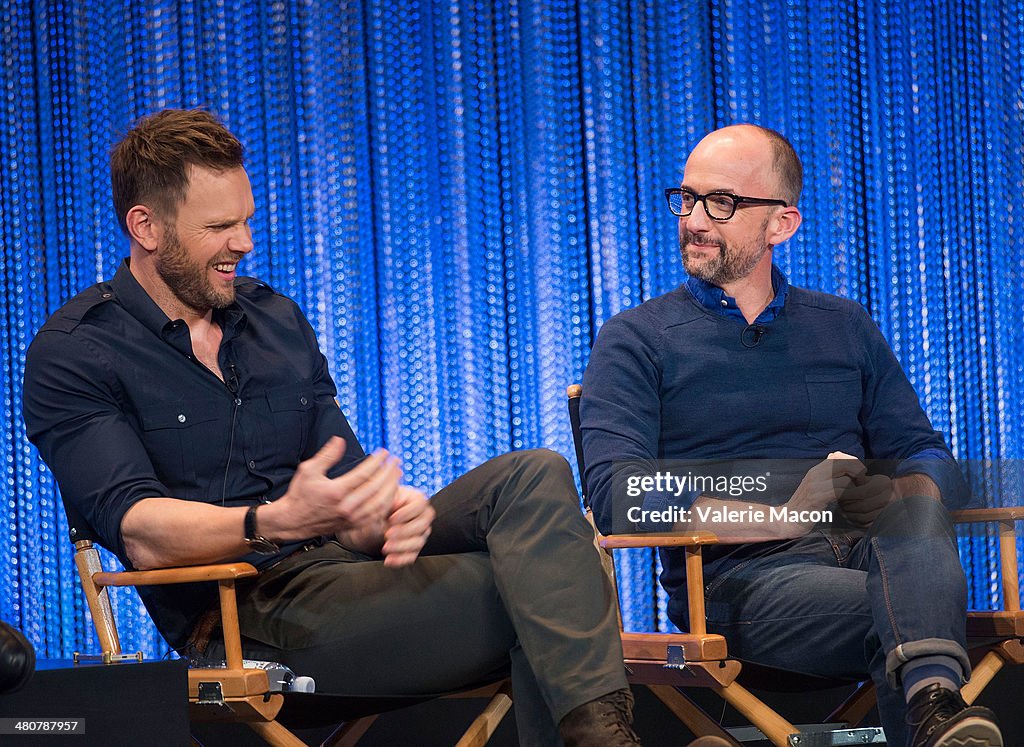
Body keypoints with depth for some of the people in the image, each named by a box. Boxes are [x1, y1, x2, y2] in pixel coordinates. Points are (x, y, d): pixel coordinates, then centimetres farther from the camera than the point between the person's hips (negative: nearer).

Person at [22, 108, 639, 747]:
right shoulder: (72, 355, -2)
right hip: (247, 612, -7)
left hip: (343, 561, 7)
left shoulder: (279, 321, 19)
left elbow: (348, 478, 15)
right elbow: (136, 530, -16)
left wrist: (386, 514, -12)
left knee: (536, 477, -21)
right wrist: (277, 523, -35)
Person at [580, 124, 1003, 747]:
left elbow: (934, 463, 17)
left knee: (915, 509, -35)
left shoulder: (846, 328, 24)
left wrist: (899, 496, -11)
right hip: (737, 576, -3)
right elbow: (619, 498, -6)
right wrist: (785, 516, -16)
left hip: (866, 551, 3)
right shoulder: (636, 340, 11)